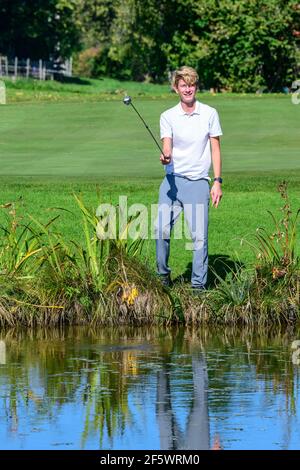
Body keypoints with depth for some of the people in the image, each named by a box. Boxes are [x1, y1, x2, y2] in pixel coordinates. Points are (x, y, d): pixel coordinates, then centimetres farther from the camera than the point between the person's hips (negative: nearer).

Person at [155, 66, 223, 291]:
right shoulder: (168, 116, 5)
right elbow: (167, 146, -7)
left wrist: (217, 182, -1)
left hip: (198, 182, -1)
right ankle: (163, 277, 13)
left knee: (199, 236, -6)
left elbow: (215, 149, 5)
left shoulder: (210, 114, 4)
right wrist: (165, 157, -31)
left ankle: (199, 285, 1)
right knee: (161, 230, -6)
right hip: (172, 181, 1)